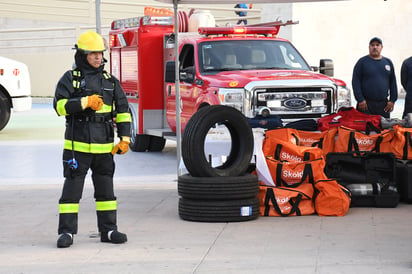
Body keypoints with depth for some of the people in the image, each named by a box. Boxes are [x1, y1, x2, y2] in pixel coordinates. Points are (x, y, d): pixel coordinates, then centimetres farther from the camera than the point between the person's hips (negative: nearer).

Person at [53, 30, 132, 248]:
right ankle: (66, 232, 2)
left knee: (105, 189, 9)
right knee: (72, 188, -2)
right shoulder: (70, 79, 0)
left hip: (103, 147, 4)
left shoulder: (110, 81, 11)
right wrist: (85, 102, -22)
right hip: (77, 145, -4)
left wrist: (125, 138, 4)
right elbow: (59, 105, -12)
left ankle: (108, 230, 17)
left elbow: (123, 111, 12)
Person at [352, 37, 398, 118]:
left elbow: (393, 82, 16)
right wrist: (360, 100, -10)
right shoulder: (362, 62, 4)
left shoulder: (388, 62, 15)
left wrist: (392, 100, 6)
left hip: (383, 105, 4)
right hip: (366, 105, -4)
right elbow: (355, 82, -1)